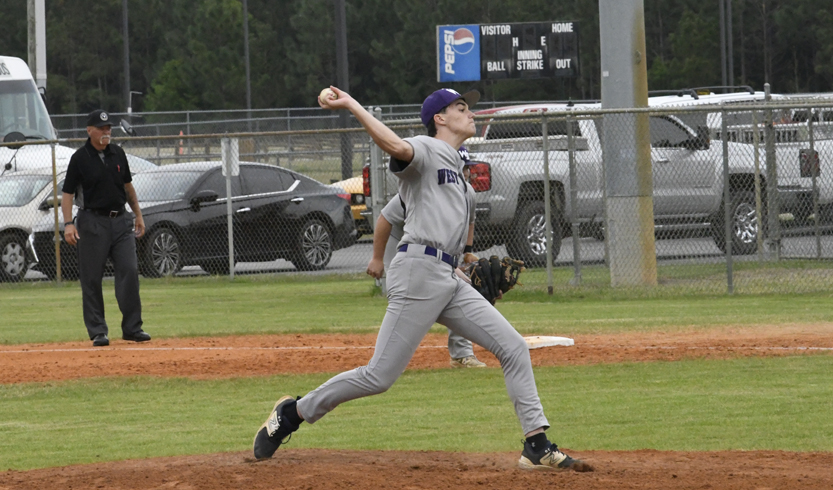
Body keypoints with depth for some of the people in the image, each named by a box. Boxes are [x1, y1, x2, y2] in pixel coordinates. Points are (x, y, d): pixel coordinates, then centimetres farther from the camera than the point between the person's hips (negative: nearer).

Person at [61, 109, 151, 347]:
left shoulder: (117, 153, 9)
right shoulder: (80, 158, -5)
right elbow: (67, 193, -6)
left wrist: (138, 215, 18)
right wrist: (68, 224, -18)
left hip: (120, 220, 4)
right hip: (93, 222, -4)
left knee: (129, 270, -5)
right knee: (91, 278, -2)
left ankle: (132, 327, 1)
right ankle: (97, 332, 5)